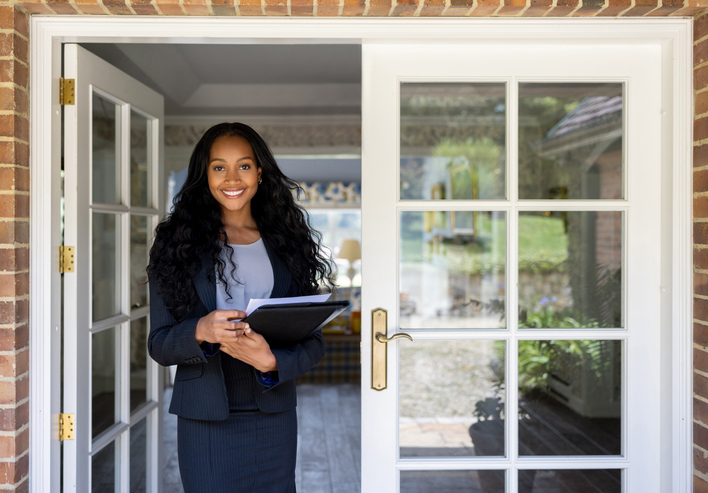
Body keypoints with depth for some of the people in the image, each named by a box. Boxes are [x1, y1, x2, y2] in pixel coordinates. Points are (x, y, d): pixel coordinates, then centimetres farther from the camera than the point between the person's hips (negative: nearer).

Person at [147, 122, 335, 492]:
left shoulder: (286, 243, 5)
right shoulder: (178, 243, 2)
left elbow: (313, 342, 3)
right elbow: (158, 344, -1)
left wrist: (271, 361, -17)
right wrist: (201, 331, -22)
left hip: (274, 418, 2)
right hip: (205, 420, -2)